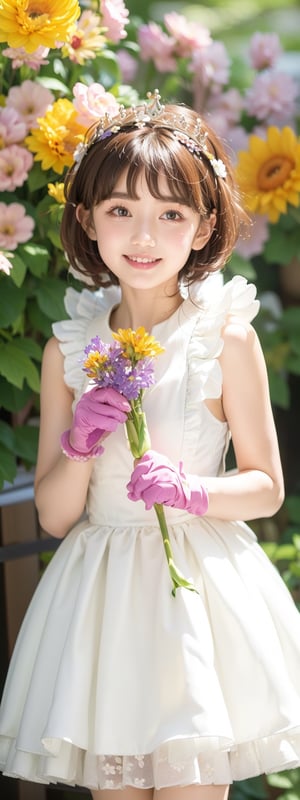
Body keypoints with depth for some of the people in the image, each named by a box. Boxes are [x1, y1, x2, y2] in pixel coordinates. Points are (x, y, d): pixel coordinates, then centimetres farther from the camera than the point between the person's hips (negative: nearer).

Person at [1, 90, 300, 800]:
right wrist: (79, 446, -13)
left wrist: (190, 491, -17)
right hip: (100, 595, 3)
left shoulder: (227, 337, -5)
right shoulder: (69, 347, 4)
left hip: (198, 585, -3)